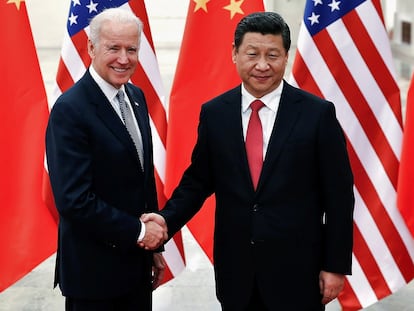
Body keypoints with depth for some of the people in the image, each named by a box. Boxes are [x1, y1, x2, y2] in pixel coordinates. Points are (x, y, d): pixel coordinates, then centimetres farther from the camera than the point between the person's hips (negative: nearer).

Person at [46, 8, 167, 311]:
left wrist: (154, 245, 14)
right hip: (94, 271, -7)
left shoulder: (137, 96, 6)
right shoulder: (70, 110, -19)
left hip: (138, 261, 7)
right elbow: (74, 200, -23)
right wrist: (138, 231, -15)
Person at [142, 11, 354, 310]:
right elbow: (197, 181, 8)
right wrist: (167, 219, -9)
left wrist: (336, 266, -4)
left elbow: (338, 195, -4)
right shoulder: (214, 113, 1)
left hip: (297, 270, -2)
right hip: (235, 269, 2)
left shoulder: (318, 113, -7)